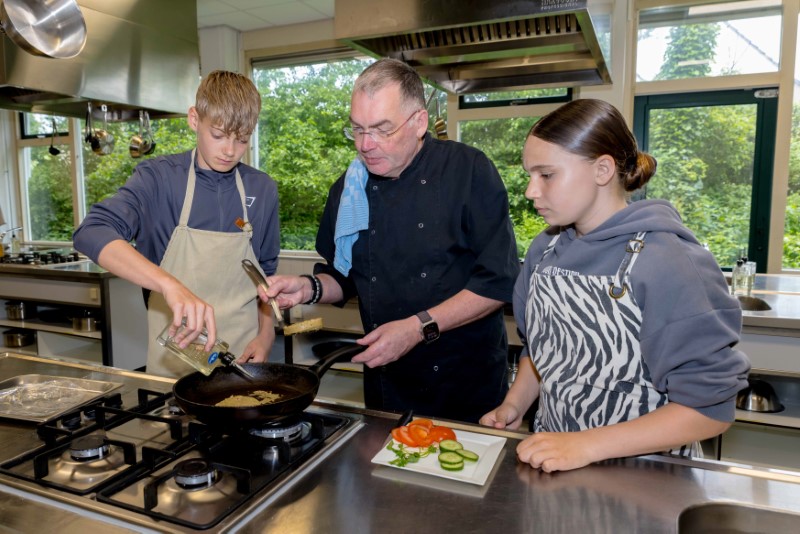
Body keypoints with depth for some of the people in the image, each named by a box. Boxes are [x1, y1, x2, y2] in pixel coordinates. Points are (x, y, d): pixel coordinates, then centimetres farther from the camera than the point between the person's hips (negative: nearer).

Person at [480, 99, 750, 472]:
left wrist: (586, 445, -19)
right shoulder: (545, 248, 4)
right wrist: (514, 406, 1)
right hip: (550, 460, 4)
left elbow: (710, 406, -15)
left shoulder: (669, 264, -16)